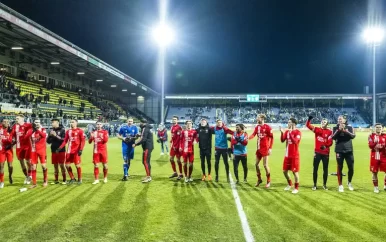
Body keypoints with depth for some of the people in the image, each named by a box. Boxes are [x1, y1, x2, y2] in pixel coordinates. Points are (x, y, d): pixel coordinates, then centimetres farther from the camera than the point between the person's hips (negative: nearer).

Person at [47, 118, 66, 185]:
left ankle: (64, 180, 8)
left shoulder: (62, 130, -5)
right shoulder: (51, 130, 8)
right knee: (55, 165, 10)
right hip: (54, 151, 5)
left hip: (61, 151, -5)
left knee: (61, 165, -1)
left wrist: (56, 136, -19)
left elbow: (64, 140, -13)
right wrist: (50, 135, -9)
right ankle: (56, 180, 18)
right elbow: (48, 141, 9)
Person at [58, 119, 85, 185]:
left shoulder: (80, 131, -5)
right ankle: (72, 178, 22)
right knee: (67, 165, 6)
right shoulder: (68, 131, 12)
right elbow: (65, 141, 13)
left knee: (77, 165, -1)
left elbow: (82, 141, -8)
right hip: (69, 151, 6)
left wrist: (81, 149, -16)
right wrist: (60, 148, 3)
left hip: (76, 151, -6)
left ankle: (79, 179, 15)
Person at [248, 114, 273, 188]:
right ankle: (259, 179, 26)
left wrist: (270, 148, -15)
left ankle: (268, 181, 11)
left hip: (265, 149, -7)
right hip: (258, 148, 7)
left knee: (265, 165, -3)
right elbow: (253, 135, -3)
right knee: (256, 164, 10)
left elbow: (271, 138, -10)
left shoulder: (267, 127, -11)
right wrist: (247, 138, -24)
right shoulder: (257, 127, 9)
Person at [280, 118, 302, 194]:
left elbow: (295, 141, -26)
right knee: (285, 171, 12)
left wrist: (290, 133, -28)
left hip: (294, 156, -7)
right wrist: (282, 132, -11)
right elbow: (282, 140, 1)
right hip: (287, 155, 7)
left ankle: (296, 188, 12)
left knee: (295, 172, -1)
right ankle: (290, 184, 33)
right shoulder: (287, 131, 8)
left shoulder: (298, 132, -13)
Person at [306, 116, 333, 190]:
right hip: (317, 152, 1)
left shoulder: (329, 132, -2)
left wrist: (325, 146, -27)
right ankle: (314, 185, 12)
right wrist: (309, 119, -21)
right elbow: (308, 125, -4)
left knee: (325, 169, 8)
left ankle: (324, 184, 21)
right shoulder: (317, 129, 4)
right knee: (315, 169, 3)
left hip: (326, 153, -1)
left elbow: (330, 142, -9)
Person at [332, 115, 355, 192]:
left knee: (351, 168, 4)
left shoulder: (349, 127, 6)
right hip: (339, 151, -1)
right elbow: (333, 137, -10)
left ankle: (349, 183, 27)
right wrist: (338, 130, -19)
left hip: (349, 150, 1)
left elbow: (353, 136, -11)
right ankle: (340, 185, 12)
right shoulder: (335, 128, 4)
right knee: (340, 168, 2)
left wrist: (346, 131, -24)